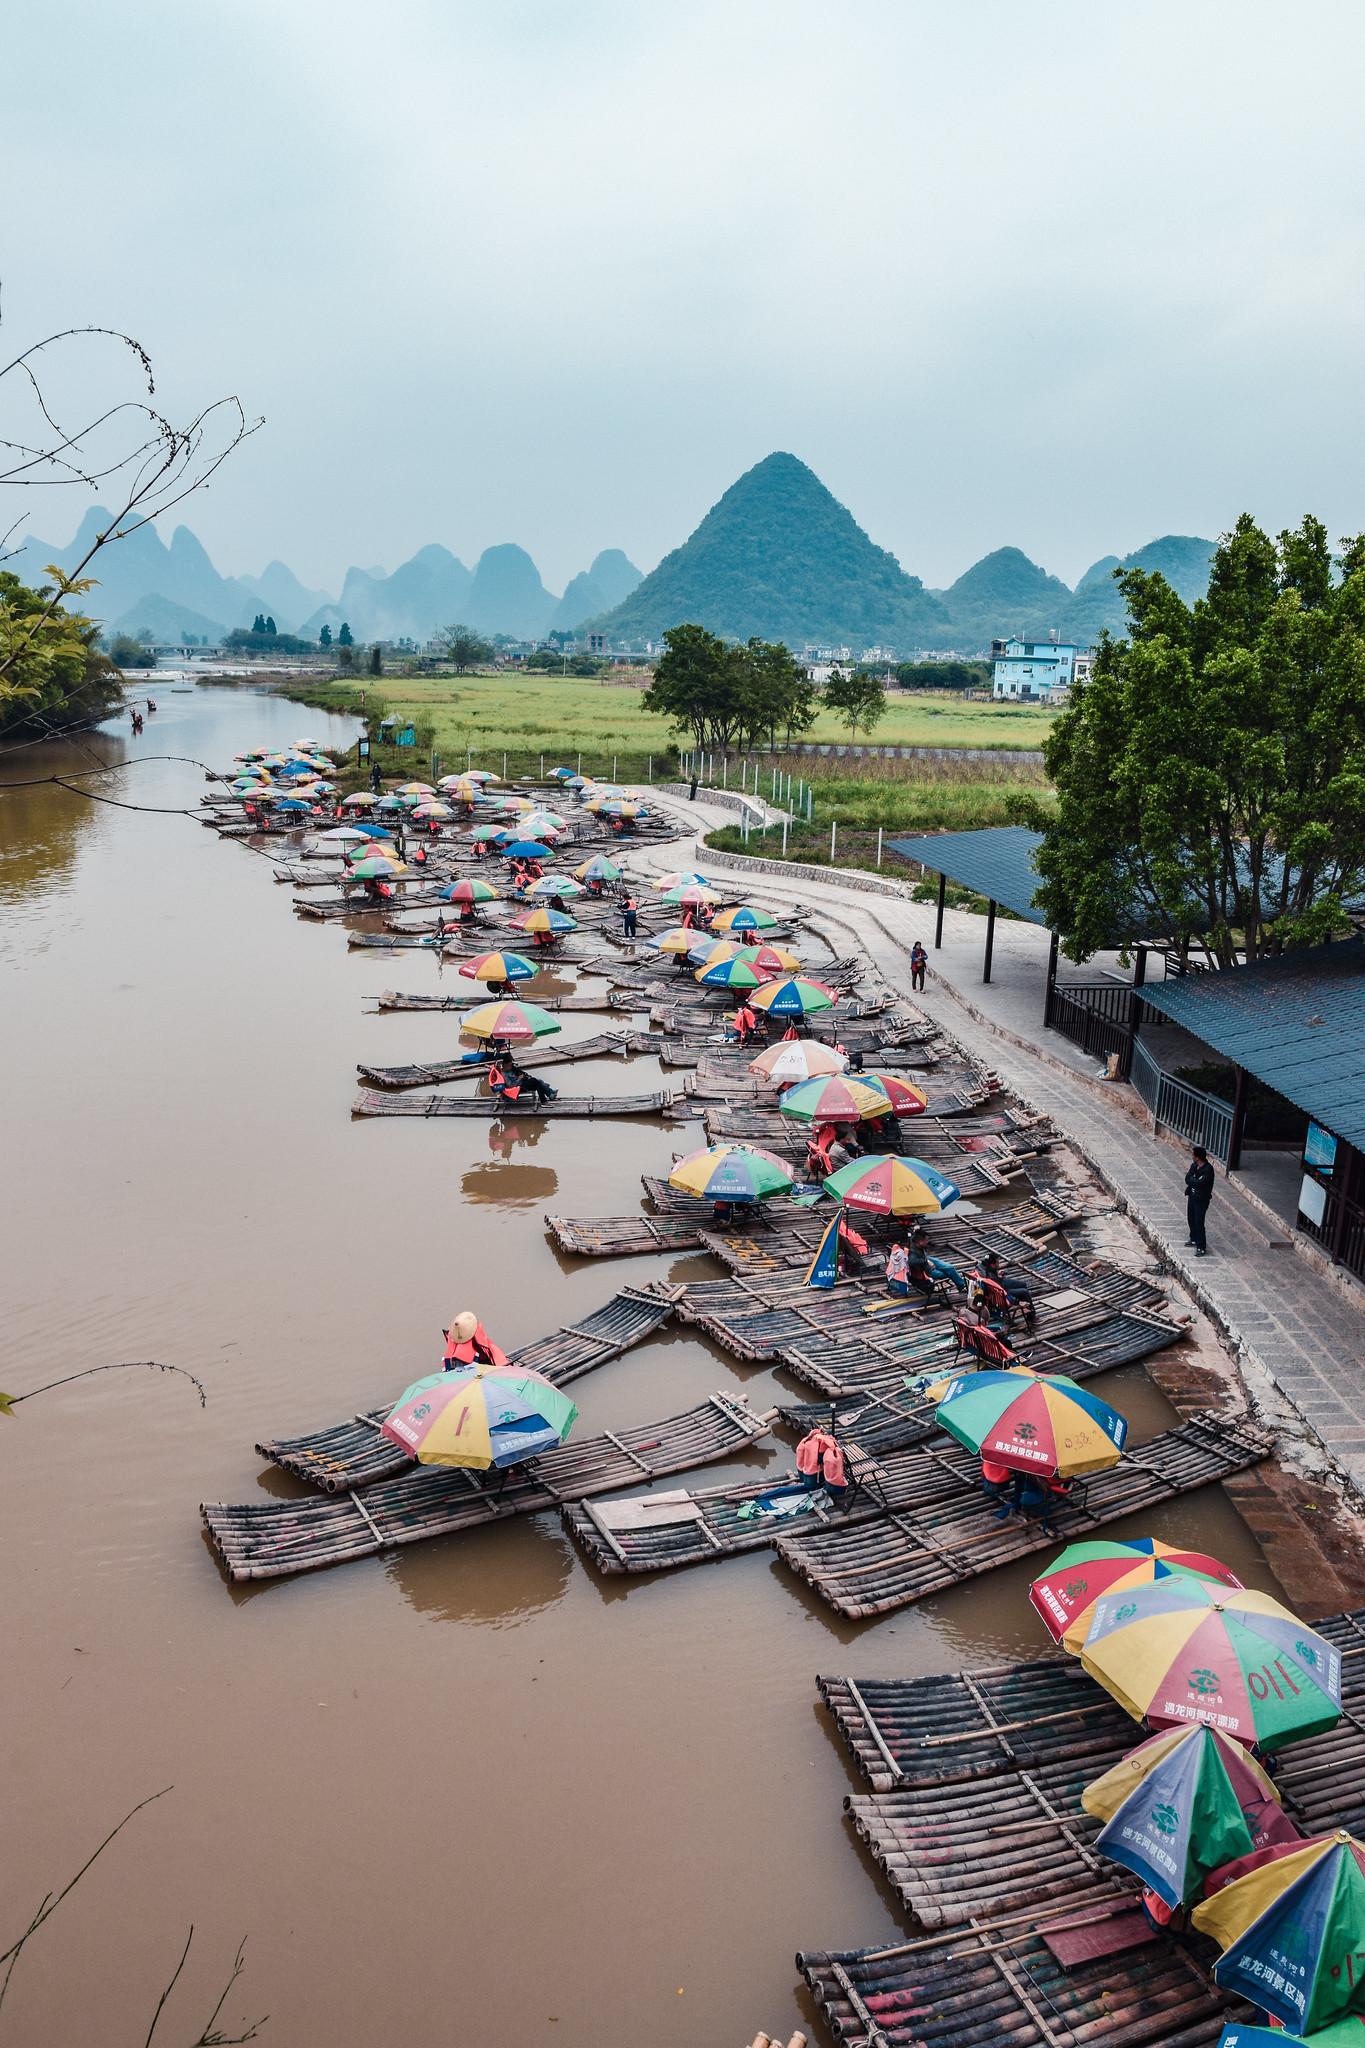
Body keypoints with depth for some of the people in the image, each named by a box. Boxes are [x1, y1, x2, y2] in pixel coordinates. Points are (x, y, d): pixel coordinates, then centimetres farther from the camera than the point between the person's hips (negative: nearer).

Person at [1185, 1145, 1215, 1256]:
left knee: (1199, 1223, -4)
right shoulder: (1194, 1166, -1)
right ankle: (1193, 1239, 42)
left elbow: (1199, 1183, -31)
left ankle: (1201, 1247, 6)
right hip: (1192, 1196, 8)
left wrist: (1190, 1179, -14)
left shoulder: (1208, 1170, -24)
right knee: (1191, 1219, 22)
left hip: (1202, 1200, -8)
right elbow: (1187, 1180, -5)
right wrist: (1193, 1180, -25)